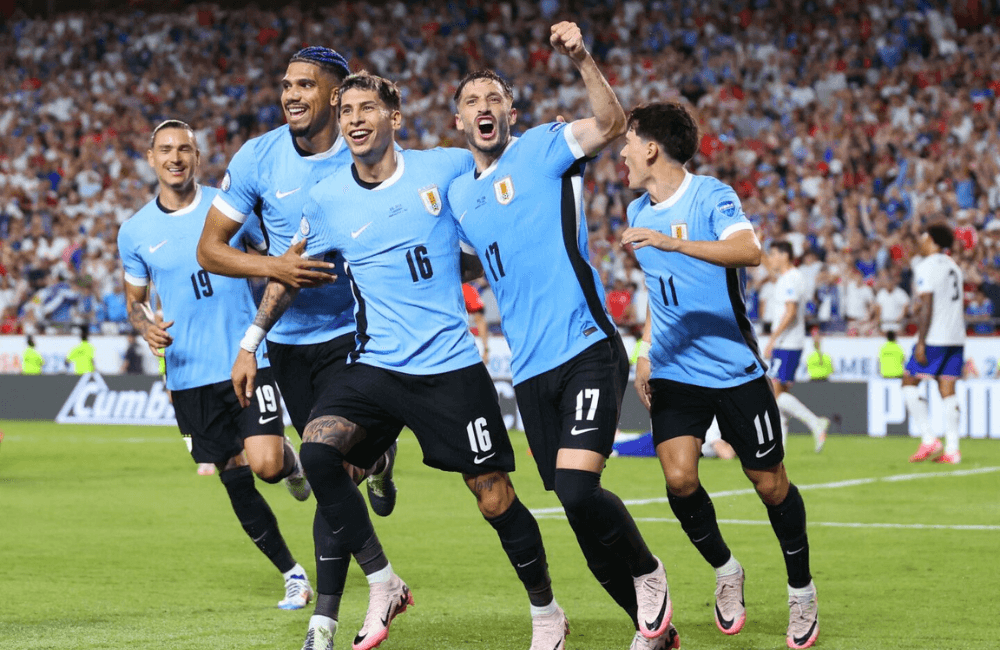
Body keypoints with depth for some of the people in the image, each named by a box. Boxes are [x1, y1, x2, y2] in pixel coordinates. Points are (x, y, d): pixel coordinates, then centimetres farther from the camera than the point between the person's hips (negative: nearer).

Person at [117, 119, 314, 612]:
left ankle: (289, 461, 20)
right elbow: (134, 299, 14)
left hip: (247, 358, -2)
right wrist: (146, 325, -9)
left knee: (266, 463, -18)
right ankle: (293, 575, 18)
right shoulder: (135, 231, 3)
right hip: (189, 374, 2)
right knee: (235, 481, 3)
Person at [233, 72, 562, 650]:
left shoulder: (449, 168, -3)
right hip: (377, 366, 2)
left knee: (496, 498, -1)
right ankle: (384, 585, -9)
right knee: (318, 450, -23)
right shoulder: (326, 200, 2)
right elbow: (291, 274, 16)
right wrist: (251, 342, 17)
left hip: (452, 368, -2)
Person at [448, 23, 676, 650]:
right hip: (531, 369, 6)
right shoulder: (459, 193, 16)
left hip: (587, 350, -6)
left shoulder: (541, 150, 0)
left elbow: (612, 123, -18)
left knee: (578, 489, -21)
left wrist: (582, 58, -30)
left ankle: (648, 575, 6)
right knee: (579, 507, 5)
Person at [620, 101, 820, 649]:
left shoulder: (711, 196, -12)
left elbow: (749, 252, -32)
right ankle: (725, 570, 12)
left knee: (769, 483, 2)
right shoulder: (639, 213, 10)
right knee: (678, 477, -12)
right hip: (674, 372, 5)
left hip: (734, 368, -5)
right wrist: (646, 353, 18)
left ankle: (801, 591, 21)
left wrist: (673, 242, -41)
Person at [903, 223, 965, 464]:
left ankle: (928, 439, -6)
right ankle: (952, 449, -1)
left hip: (934, 337, -7)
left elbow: (927, 306, -15)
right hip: (956, 337, 7)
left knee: (909, 382, 2)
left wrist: (921, 342, -15)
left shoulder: (926, 267, -9)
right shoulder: (953, 267, 16)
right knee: (947, 389, 5)